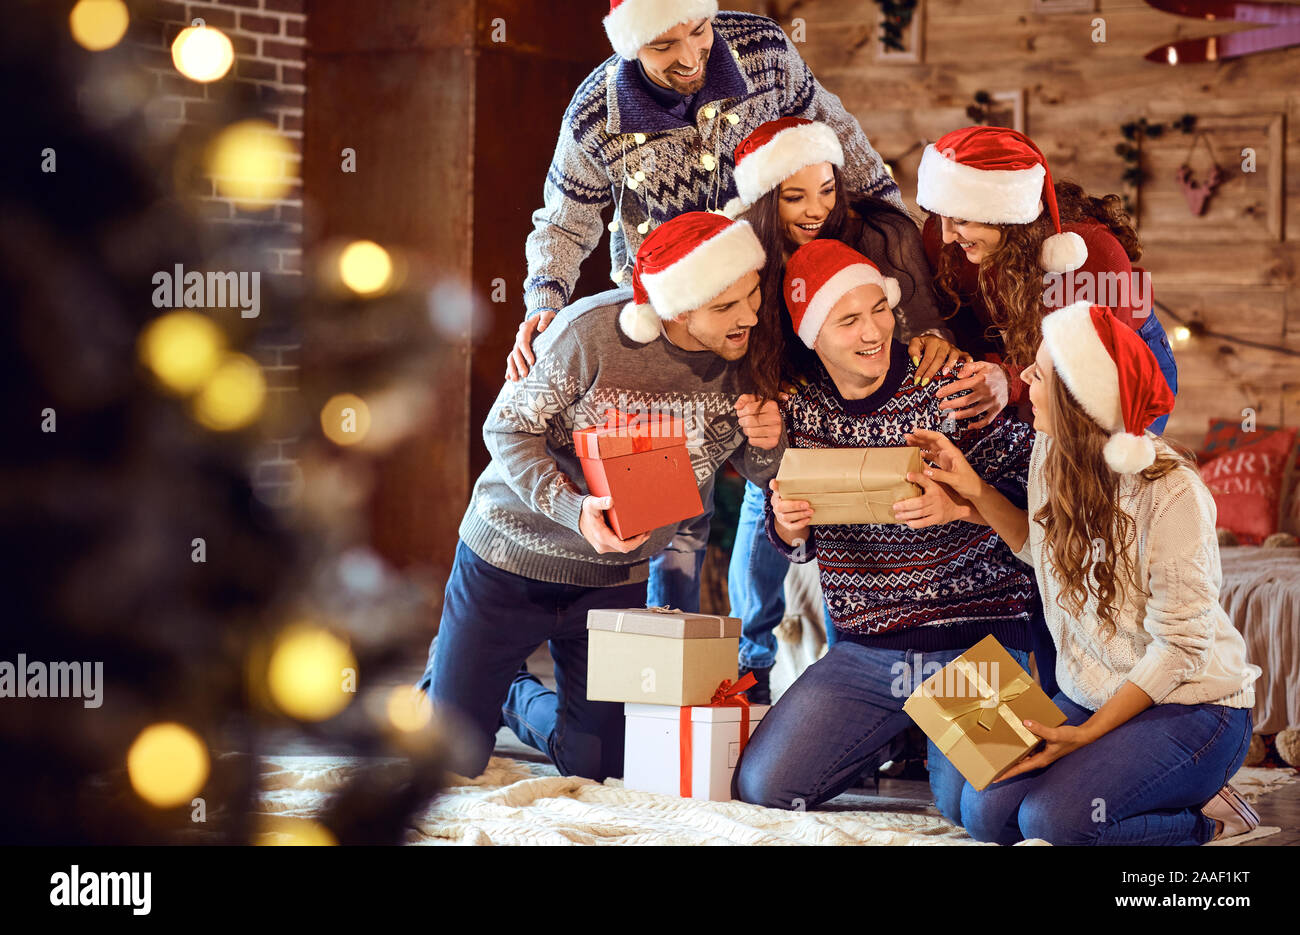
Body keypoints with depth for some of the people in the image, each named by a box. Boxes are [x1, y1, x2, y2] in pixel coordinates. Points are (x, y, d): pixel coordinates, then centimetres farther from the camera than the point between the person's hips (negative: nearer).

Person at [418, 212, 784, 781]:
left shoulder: (748, 351, -11)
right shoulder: (594, 330, -25)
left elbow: (761, 474, 1)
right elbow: (508, 430, -17)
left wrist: (768, 444, -24)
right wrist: (574, 510, -33)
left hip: (616, 579, 4)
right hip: (512, 557, -4)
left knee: (599, 766, 8)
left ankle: (514, 697, 38)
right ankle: (449, 666, 36)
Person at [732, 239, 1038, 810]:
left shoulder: (953, 388, -9)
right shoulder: (801, 410, 4)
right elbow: (795, 547, 13)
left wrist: (959, 505, -28)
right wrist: (789, 528, -11)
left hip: (979, 639, -4)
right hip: (865, 651, 4)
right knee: (762, 787, -5)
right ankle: (897, 735, 21)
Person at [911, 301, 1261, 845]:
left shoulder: (1170, 493, -24)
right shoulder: (1052, 453, -3)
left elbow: (1180, 645, -19)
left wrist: (1089, 733, -21)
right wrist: (976, 493, 2)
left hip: (1190, 706, -7)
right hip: (1089, 698, 7)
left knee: (1055, 819, -28)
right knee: (983, 811, -15)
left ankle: (1208, 818, -3)